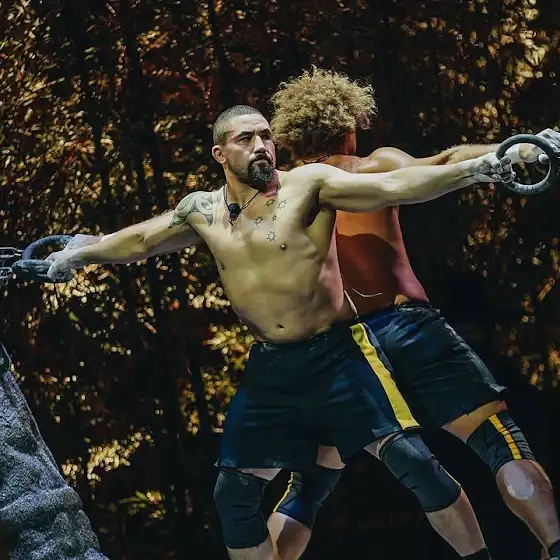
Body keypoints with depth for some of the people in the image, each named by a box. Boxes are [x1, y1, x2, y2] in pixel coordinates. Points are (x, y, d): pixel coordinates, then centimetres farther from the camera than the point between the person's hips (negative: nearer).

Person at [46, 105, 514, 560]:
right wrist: (76, 256, 34)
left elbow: (393, 186, -19)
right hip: (269, 369, 5)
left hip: (336, 355, -5)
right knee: (234, 493, 10)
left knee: (411, 459, -16)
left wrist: (475, 169, -31)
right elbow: (138, 241, 24)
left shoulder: (308, 185, -9)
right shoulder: (203, 212, 7)